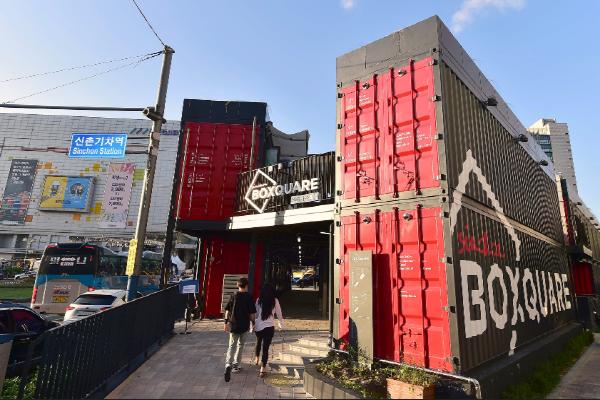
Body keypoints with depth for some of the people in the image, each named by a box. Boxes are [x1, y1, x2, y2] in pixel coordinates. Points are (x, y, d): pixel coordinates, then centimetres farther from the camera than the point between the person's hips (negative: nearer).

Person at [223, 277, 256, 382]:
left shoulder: (233, 296, -2)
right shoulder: (249, 298, -9)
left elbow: (227, 311, 0)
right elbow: (252, 313, -9)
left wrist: (226, 322, 8)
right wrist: (253, 323, 5)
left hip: (233, 326, 1)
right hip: (244, 326, -1)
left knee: (232, 346, 6)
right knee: (240, 345, 19)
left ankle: (228, 365, -16)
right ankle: (235, 365, 25)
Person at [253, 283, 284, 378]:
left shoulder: (259, 300, -4)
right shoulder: (275, 301, -7)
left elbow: (255, 313, 1)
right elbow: (279, 314, 2)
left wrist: (252, 324, 11)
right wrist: (281, 325, 17)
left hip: (258, 326, 3)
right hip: (269, 327, -3)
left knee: (258, 342, 28)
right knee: (266, 347, 3)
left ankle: (257, 359, 48)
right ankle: (263, 369, 1)